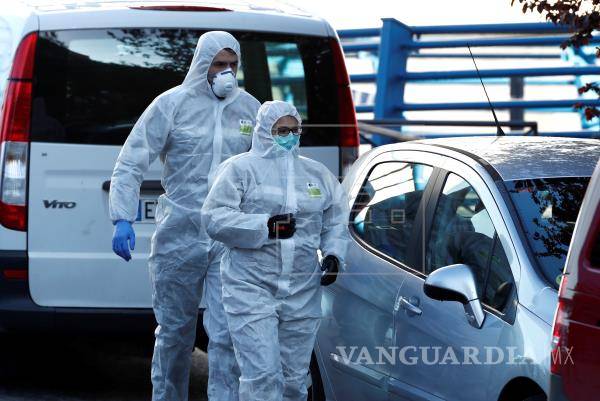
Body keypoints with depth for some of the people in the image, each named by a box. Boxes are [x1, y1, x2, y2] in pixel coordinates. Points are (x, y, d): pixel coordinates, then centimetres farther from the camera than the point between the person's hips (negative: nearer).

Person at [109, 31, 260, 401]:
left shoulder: (250, 109, 8)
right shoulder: (173, 104, -1)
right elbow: (131, 164, -3)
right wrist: (123, 219, -13)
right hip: (179, 235, -1)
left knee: (226, 333, -7)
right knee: (174, 330, 10)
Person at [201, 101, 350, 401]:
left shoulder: (317, 173, 16)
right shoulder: (240, 168, 0)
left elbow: (336, 221, 23)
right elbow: (214, 218, -9)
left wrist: (333, 253, 3)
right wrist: (266, 226, -18)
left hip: (302, 294, 5)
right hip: (252, 289, -5)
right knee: (263, 376, -15)